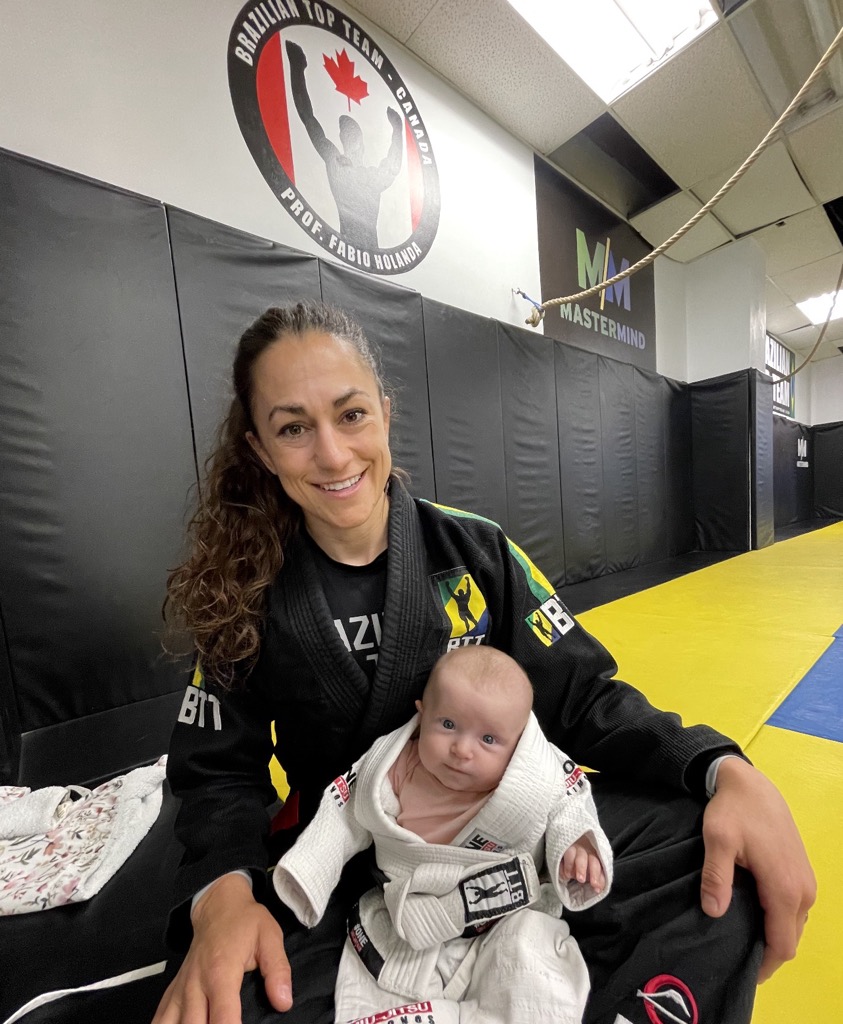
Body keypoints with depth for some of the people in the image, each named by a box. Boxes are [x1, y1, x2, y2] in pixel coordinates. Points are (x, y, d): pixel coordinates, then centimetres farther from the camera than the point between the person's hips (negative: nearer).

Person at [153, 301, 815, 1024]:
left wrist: (730, 772, -23)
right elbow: (221, 773, -4)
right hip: (344, 862, 0)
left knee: (717, 855, -20)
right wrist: (223, 893, -24)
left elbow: (581, 698, -8)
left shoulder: (477, 550, -11)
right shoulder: (243, 595, -9)